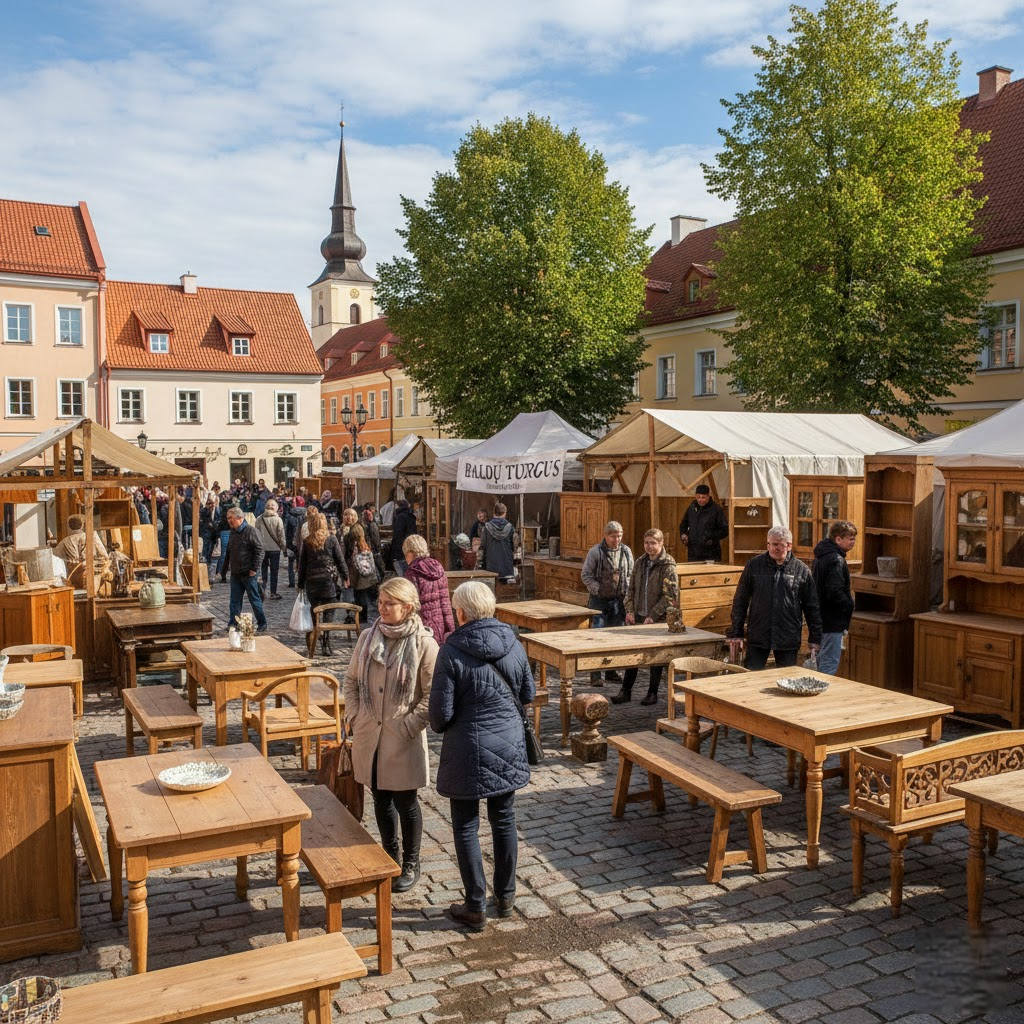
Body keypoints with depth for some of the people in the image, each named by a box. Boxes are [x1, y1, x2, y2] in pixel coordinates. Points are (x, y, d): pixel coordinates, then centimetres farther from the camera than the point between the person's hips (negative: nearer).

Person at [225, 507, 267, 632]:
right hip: (235, 573, 7)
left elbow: (259, 550, -16)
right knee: (235, 600, 8)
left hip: (248, 573, -7)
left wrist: (254, 569, -18)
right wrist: (228, 564, 17)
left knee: (254, 599, 2)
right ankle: (232, 624, 13)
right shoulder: (233, 532, 11)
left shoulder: (250, 531, -14)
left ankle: (262, 624, 13)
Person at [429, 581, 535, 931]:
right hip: (508, 745, 5)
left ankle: (475, 907, 18)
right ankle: (506, 896, 32)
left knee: (466, 826, 10)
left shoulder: (451, 652, -18)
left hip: (467, 749, -4)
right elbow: (528, 694, 7)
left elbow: (441, 710, -15)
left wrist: (440, 727, 7)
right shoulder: (513, 645, -4)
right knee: (504, 820, 18)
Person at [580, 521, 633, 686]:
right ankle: (595, 674, -2)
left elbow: (631, 574, 13)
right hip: (599, 600, -4)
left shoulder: (626, 551, 4)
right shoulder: (596, 552, -9)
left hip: (618, 600, 5)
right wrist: (598, 590, -13)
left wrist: (627, 591, 0)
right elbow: (585, 575, -6)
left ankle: (611, 672, 20)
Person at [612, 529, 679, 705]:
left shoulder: (668, 566, -11)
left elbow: (670, 596, -15)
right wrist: (629, 611, 0)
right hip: (638, 617, 5)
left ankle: (653, 693, 19)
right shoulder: (640, 563, 7)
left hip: (658, 620, -5)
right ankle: (625, 691, 17)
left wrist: (652, 616, -17)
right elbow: (631, 589, 13)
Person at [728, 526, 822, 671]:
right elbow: (740, 601, 3)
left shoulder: (801, 570, 0)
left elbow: (812, 607, 5)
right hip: (757, 637, 0)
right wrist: (735, 634, 0)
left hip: (789, 640, 0)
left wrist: (815, 639, 3)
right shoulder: (754, 565, 0)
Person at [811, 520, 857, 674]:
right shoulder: (836, 560, -19)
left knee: (822, 662, 18)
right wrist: (850, 605, -11)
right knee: (830, 664, -4)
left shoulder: (821, 556, 12)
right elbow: (835, 593, -27)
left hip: (821, 619, 10)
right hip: (832, 621, -10)